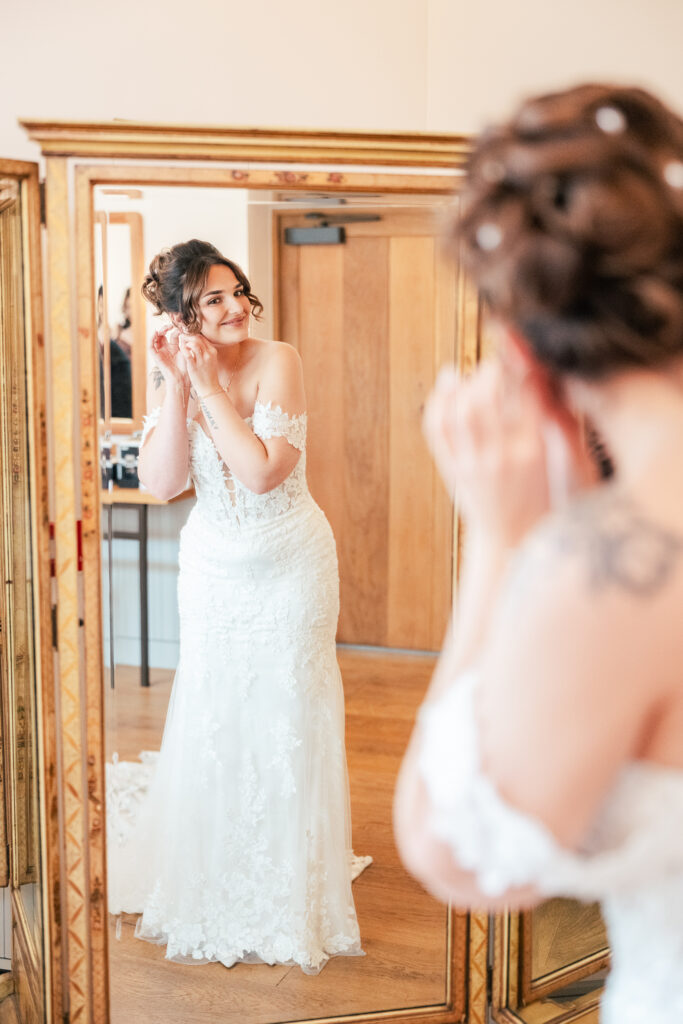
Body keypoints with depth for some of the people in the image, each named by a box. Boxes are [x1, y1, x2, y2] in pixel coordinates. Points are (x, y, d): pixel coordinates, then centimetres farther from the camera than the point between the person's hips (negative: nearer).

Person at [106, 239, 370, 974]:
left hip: (290, 565, -3)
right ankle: (214, 897, 31)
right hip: (213, 569, 3)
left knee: (286, 723, 5)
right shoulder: (173, 375, -4)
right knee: (210, 725, 10)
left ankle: (289, 903, 24)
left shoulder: (277, 362, -15)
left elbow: (262, 471, -27)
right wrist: (177, 387, -22)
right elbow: (160, 483, -17)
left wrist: (210, 386, -25)